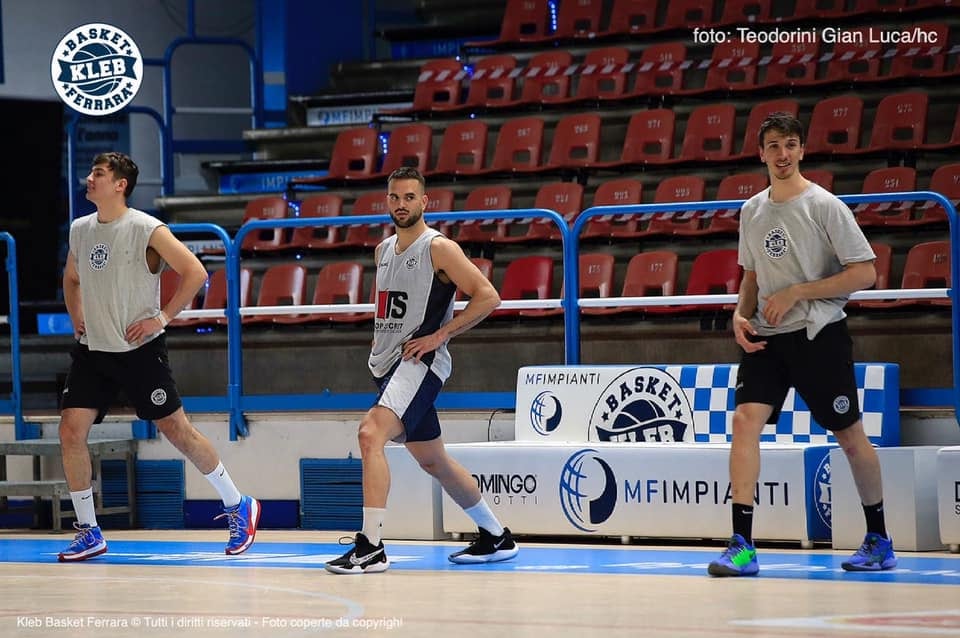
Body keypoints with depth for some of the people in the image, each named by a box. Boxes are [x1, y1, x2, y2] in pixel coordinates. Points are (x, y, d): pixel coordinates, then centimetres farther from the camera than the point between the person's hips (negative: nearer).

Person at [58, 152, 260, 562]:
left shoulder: (147, 230, -13)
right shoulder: (79, 229, 7)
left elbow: (195, 273, -13)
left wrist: (161, 318, -14)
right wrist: (76, 317, 11)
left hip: (141, 349, -6)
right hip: (92, 349, 6)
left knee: (177, 431, 0)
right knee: (71, 431, -6)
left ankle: (238, 507, 18)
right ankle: (88, 533, 4)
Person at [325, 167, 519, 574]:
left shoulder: (439, 248, -9)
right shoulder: (383, 250, 15)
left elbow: (488, 297, -13)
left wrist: (439, 335, -17)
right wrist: (379, 343, 14)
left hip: (420, 361, -9)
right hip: (389, 362, 9)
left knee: (371, 433, -26)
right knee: (432, 460, 17)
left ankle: (370, 548, -29)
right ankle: (496, 538, 32)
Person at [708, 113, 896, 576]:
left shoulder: (825, 206, -8)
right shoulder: (752, 211, 8)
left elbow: (864, 273, -11)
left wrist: (796, 293, -16)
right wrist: (741, 315, 2)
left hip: (819, 334, -4)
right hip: (766, 337, 4)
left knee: (850, 437, 5)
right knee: (745, 419, -15)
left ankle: (878, 541, 24)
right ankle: (742, 546, -18)